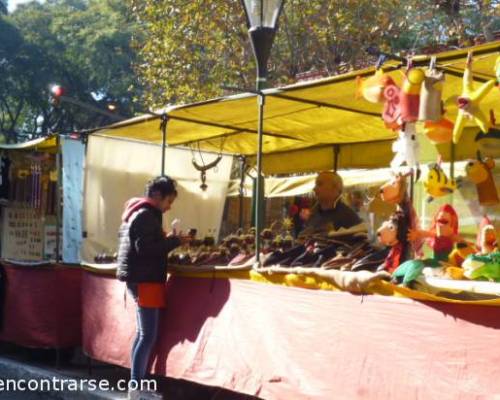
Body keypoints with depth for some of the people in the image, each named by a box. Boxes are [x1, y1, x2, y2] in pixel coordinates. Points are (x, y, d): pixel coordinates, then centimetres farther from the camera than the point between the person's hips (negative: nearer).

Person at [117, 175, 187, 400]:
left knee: (143, 334, 13)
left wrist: (168, 241, 7)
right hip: (145, 280, -11)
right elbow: (145, 248, -24)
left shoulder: (136, 213, 19)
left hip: (141, 279, 11)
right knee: (148, 336, -8)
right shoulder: (146, 215, -13)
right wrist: (174, 241, -15)